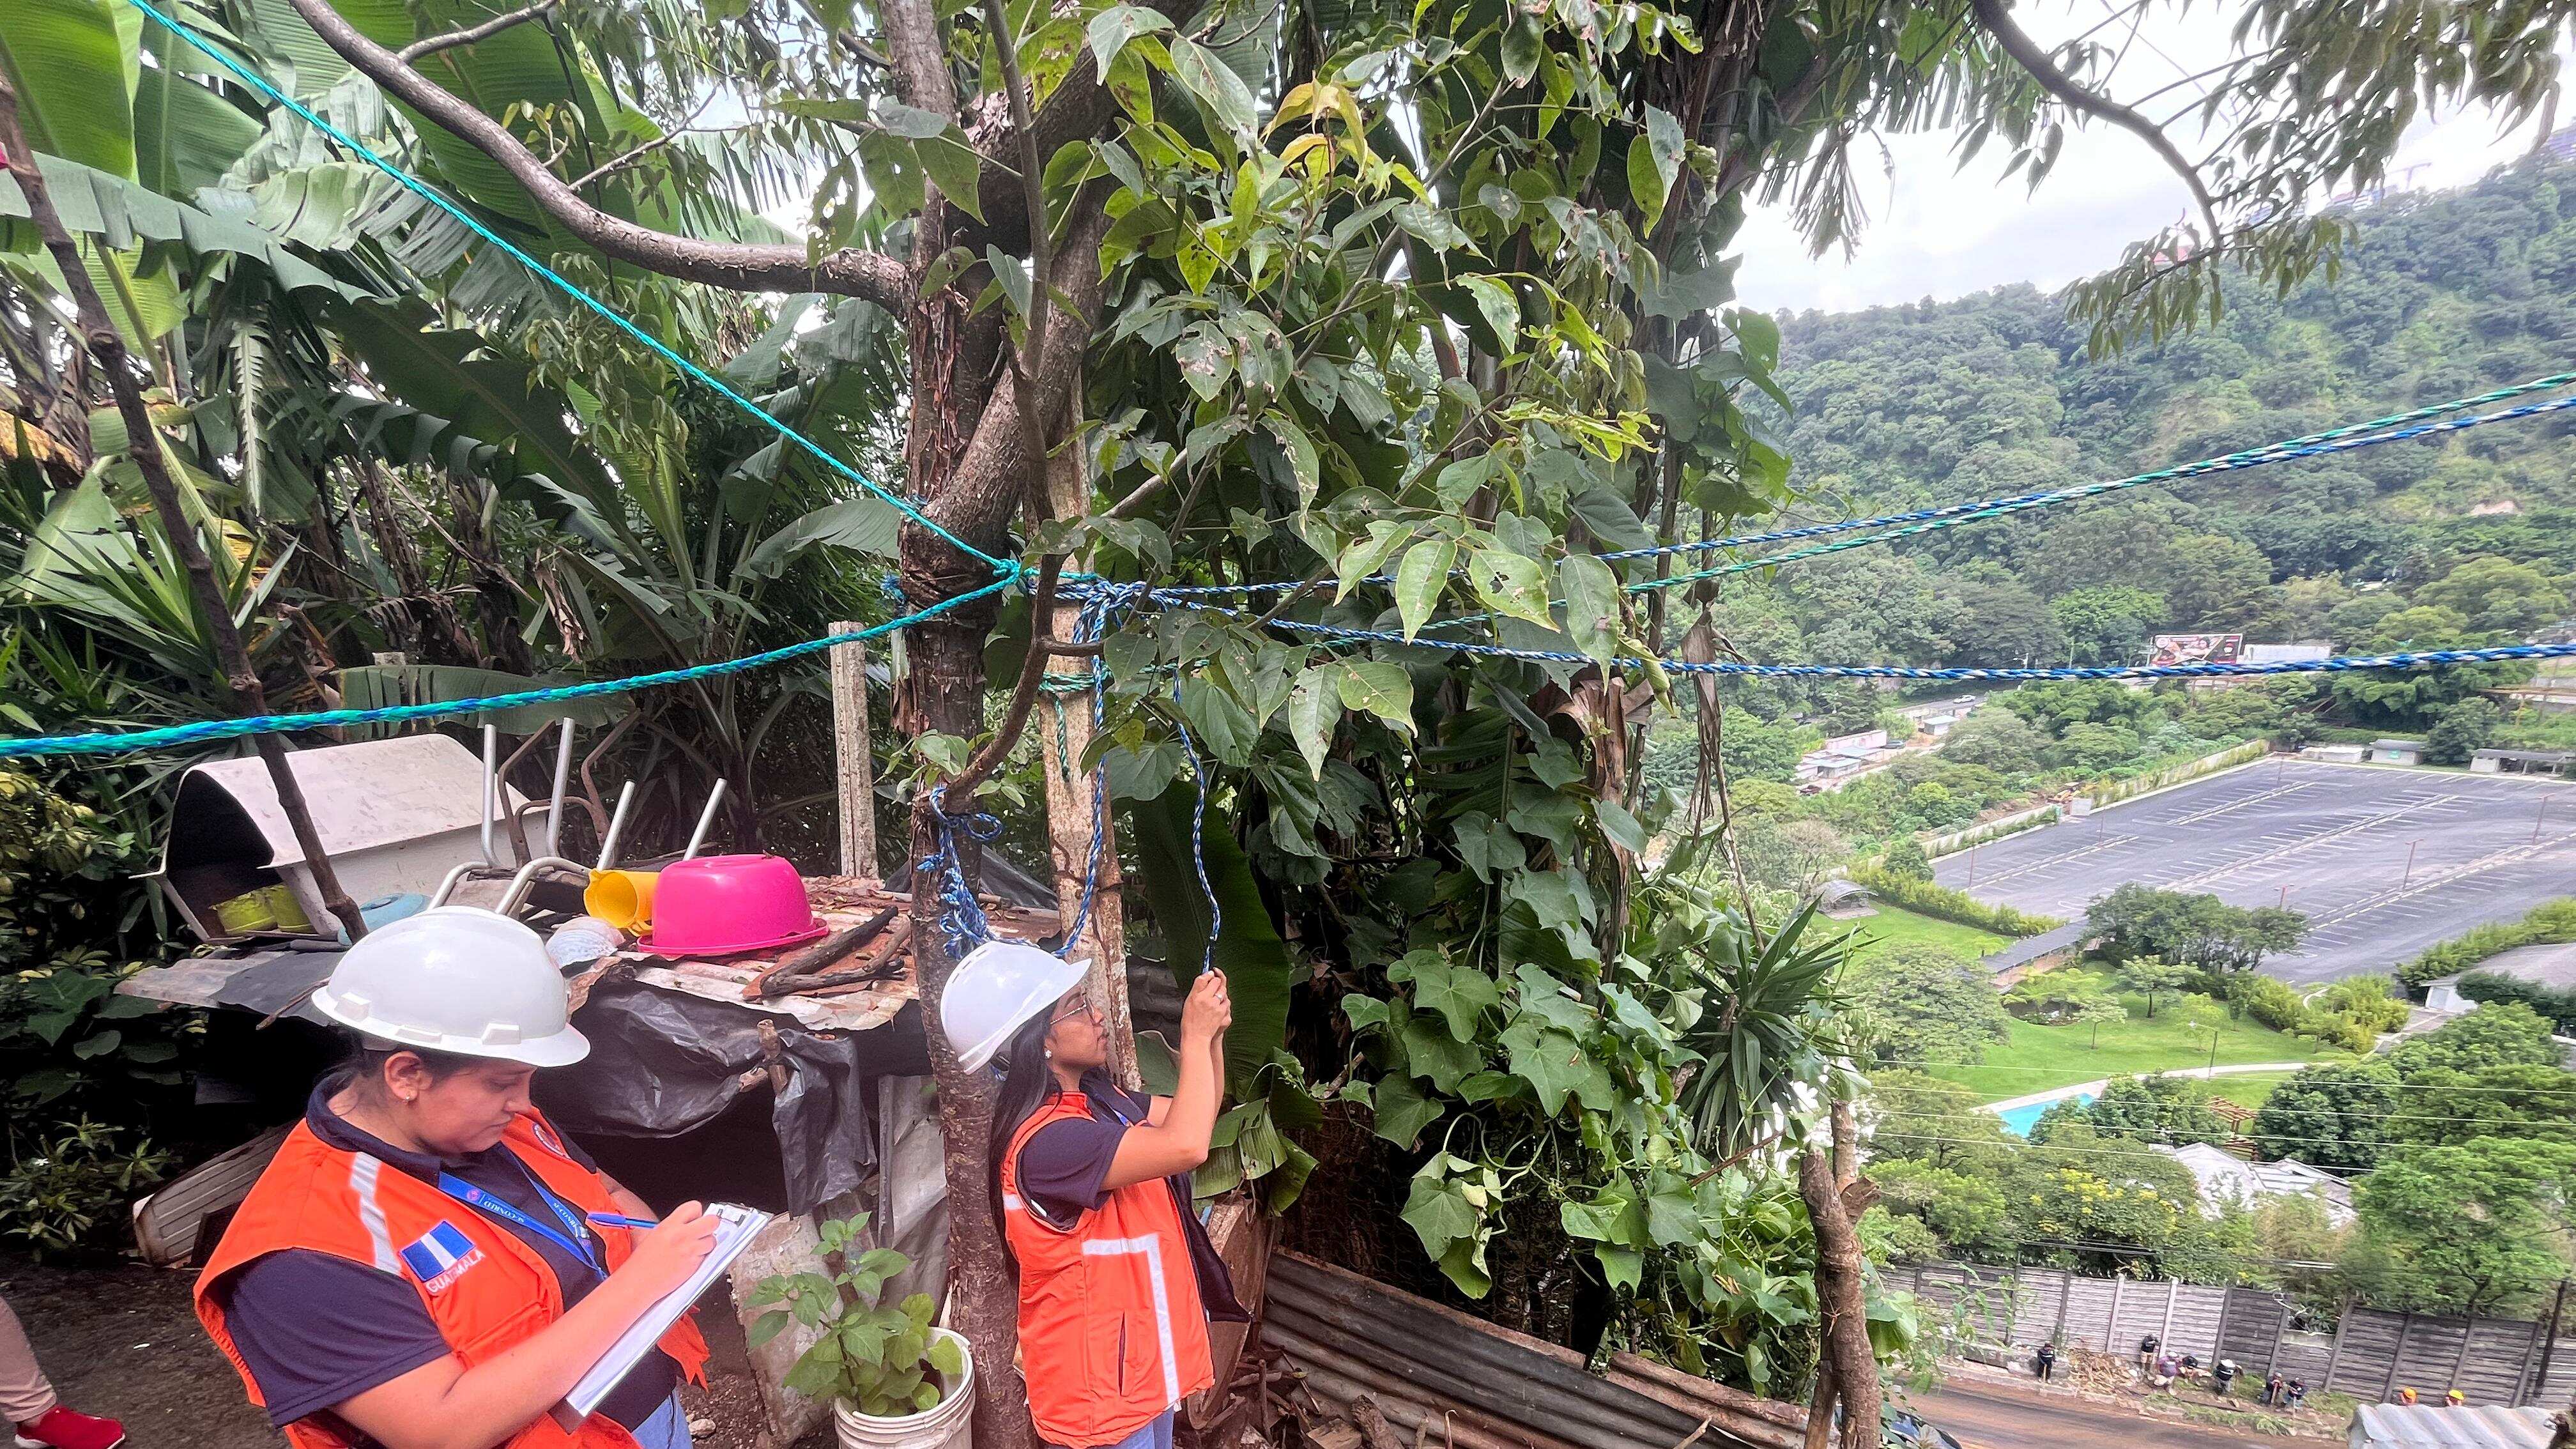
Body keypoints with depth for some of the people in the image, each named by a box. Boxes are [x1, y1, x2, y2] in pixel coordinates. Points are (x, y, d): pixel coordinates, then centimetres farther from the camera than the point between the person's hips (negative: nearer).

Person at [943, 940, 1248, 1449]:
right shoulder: (1046, 1139, -31)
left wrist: (1213, 1035, -9)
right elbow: (1186, 1146, -39)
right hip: (1099, 1376, -8)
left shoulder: (1096, 1098, -1)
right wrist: (1194, 1037, -28)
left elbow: (1195, 1119, 7)